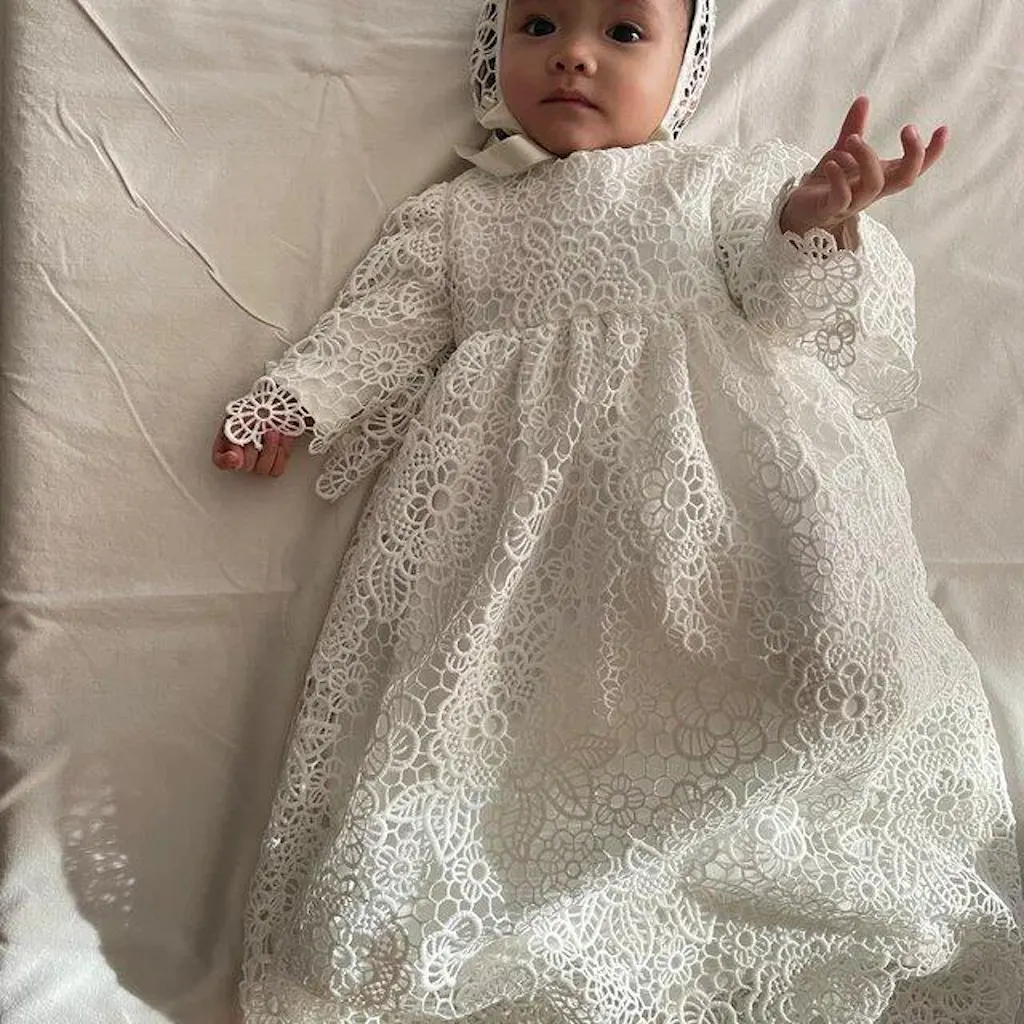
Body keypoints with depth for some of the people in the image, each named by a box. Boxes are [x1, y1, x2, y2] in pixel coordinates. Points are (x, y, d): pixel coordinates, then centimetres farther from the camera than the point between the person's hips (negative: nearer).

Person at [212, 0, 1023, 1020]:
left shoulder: (735, 181, 22)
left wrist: (821, 226, -10)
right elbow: (382, 331, 20)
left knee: (829, 637, -24)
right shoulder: (455, 212, 28)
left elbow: (798, 318, 11)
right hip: (519, 484, 2)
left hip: (713, 458, -1)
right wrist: (288, 403, 6)